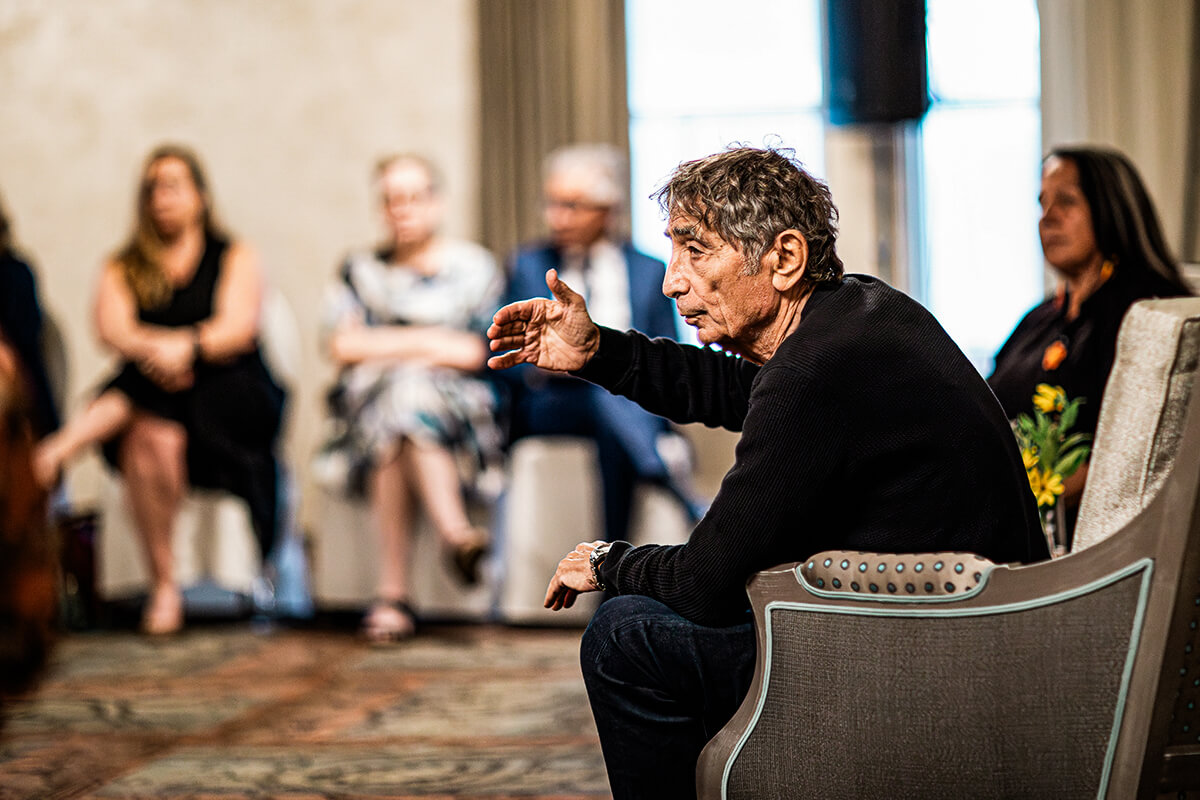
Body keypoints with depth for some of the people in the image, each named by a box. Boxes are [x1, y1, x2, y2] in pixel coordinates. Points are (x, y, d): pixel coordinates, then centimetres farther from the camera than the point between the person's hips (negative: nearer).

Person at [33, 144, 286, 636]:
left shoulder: (235, 258, 11)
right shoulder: (123, 268, 17)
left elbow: (240, 327, -6)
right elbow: (112, 330, -2)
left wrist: (185, 346, -25)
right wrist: (157, 349, -23)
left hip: (232, 399, -1)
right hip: (153, 402, 1)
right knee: (153, 437, -32)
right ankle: (163, 588, -28)